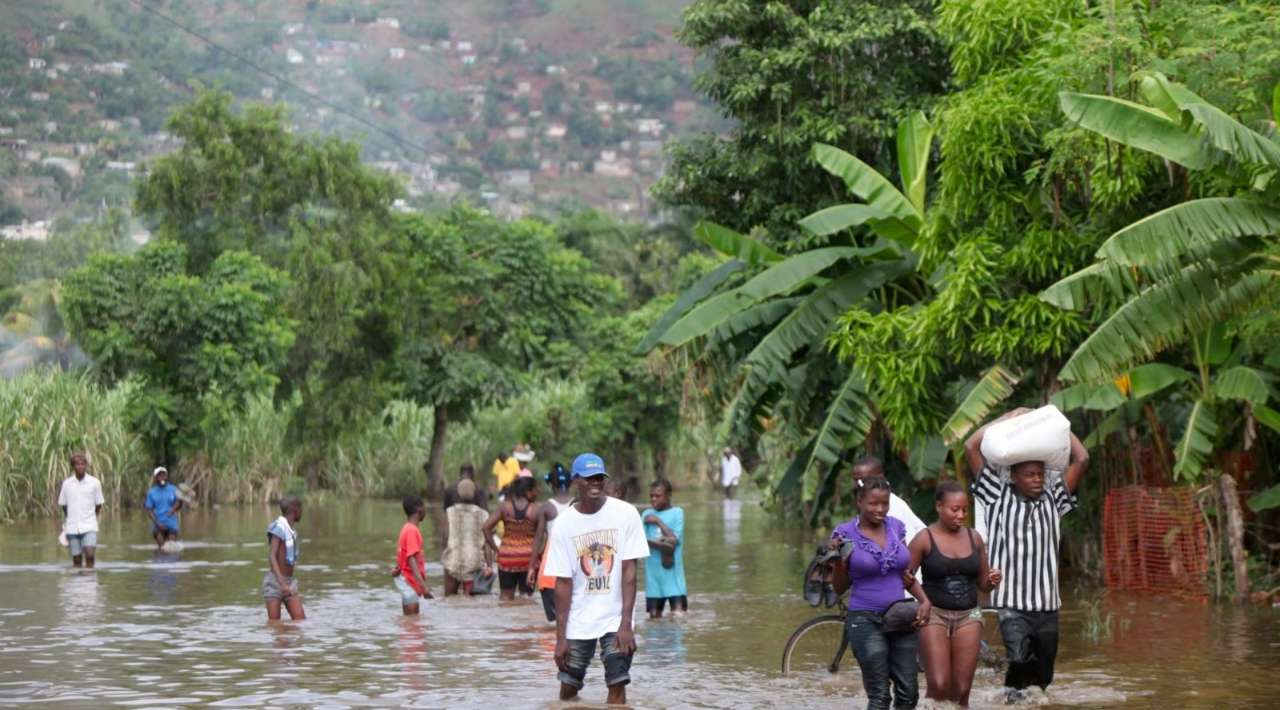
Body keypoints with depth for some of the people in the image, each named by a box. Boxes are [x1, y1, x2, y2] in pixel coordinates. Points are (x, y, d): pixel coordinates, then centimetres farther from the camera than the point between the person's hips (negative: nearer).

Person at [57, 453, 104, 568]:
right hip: (72, 528, 2)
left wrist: (89, 518, 10)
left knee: (90, 555, -15)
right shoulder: (66, 483, 2)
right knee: (76, 559, 5)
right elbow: (63, 505, 12)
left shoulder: (94, 482, -1)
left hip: (89, 527, -2)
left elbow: (98, 505, 8)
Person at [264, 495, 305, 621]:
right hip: (275, 581, -8)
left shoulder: (291, 532, 15)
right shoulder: (278, 528, -12)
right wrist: (282, 583, -31)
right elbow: (271, 557, -21)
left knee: (300, 619, -5)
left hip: (289, 582, 8)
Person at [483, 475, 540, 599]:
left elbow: (486, 527, -7)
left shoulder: (505, 506, -2)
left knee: (506, 595, 11)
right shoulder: (535, 509, -7)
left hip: (507, 557, 1)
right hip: (528, 558, -1)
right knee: (526, 595, 10)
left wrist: (495, 548, -1)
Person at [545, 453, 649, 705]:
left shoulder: (626, 514, -7)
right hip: (577, 622, 1)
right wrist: (560, 636, -6)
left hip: (615, 618, -1)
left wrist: (626, 624, -15)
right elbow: (563, 582, -3)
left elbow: (629, 571, -8)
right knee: (568, 686, 5)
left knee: (617, 683, -9)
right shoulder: (564, 524, -4)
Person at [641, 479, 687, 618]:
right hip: (653, 572, 3)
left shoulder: (677, 513, 2)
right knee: (654, 615, 6)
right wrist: (663, 545, -18)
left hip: (673, 572, -3)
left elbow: (674, 540, -8)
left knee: (678, 614, -11)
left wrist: (658, 522, -8)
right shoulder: (647, 515, 9)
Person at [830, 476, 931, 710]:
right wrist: (837, 558, -18)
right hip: (866, 621, -5)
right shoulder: (846, 534, -6)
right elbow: (840, 587, -1)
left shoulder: (895, 527, 7)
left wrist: (924, 601, 4)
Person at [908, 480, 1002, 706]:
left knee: (961, 690, 1)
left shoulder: (973, 538, 8)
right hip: (934, 614, -4)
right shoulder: (925, 539, -4)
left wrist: (993, 580, -5)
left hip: (968, 616, 4)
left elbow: (983, 584, 17)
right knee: (939, 686, -14)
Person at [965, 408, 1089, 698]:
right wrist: (1009, 417, 6)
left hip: (1047, 605, 4)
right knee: (1020, 661, -24)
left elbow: (1082, 459, 7)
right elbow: (971, 448, 0)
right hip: (1012, 603, -4)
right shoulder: (999, 497, 4)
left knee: (1042, 677, 9)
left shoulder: (1052, 499, 10)